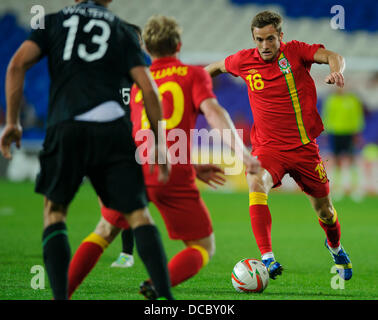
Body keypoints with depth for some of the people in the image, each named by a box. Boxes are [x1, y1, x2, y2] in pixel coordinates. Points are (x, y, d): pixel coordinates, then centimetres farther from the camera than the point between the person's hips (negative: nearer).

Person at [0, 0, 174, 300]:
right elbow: (148, 88, 7)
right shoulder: (122, 29, 17)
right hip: (113, 129, 0)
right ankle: (165, 297, -9)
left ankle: (60, 296, 2)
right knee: (137, 212, 4)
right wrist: (159, 143, 13)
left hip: (66, 128, 0)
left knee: (54, 210, 15)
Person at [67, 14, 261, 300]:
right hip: (174, 178, -4)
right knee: (204, 248, 9)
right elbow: (213, 111, -9)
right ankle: (159, 284, -20)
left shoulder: (138, 84, 24)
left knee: (105, 232, 28)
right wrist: (243, 154, -15)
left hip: (136, 170, 4)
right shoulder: (194, 75, 10)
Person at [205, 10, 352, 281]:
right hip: (268, 146, 0)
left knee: (324, 211, 11)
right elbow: (217, 67, 20)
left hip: (304, 146, 0)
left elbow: (332, 56, -24)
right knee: (256, 182, -33)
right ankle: (268, 259, -38)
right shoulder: (245, 61, -2)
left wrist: (336, 70, -45)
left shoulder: (295, 51, -8)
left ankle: (335, 247, 46)